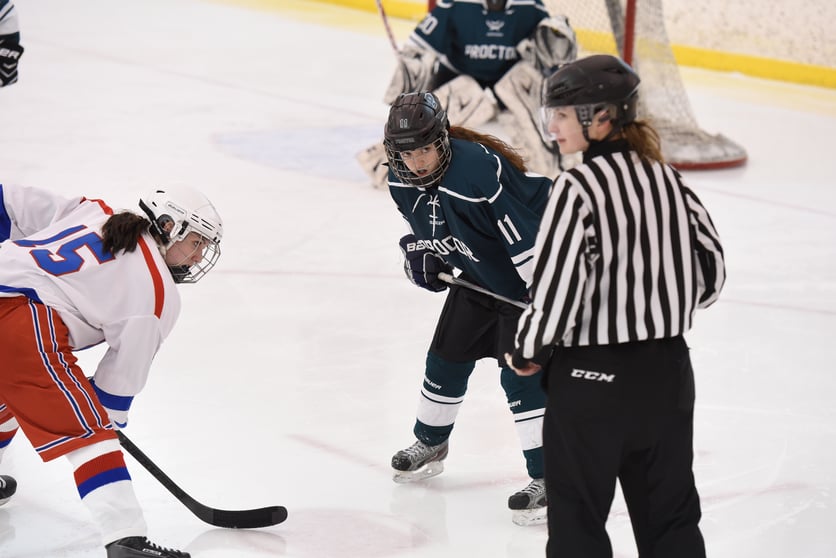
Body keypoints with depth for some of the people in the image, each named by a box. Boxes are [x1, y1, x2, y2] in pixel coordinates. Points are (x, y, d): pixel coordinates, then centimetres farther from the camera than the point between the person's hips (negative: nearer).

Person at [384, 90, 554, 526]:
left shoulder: (479, 169, -36)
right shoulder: (402, 180, -9)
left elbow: (527, 232, -34)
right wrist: (420, 250, -4)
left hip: (527, 277, -8)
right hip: (475, 274, 8)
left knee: (520, 373, -15)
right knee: (447, 356, 16)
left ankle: (546, 477, -9)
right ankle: (430, 444, 40)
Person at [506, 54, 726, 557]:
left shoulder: (579, 188, -17)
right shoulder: (667, 178, 4)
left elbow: (557, 284, -20)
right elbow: (711, 268, 11)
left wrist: (527, 350, -3)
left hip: (593, 375, -6)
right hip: (669, 370, 6)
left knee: (578, 515, 6)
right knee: (671, 514, 15)